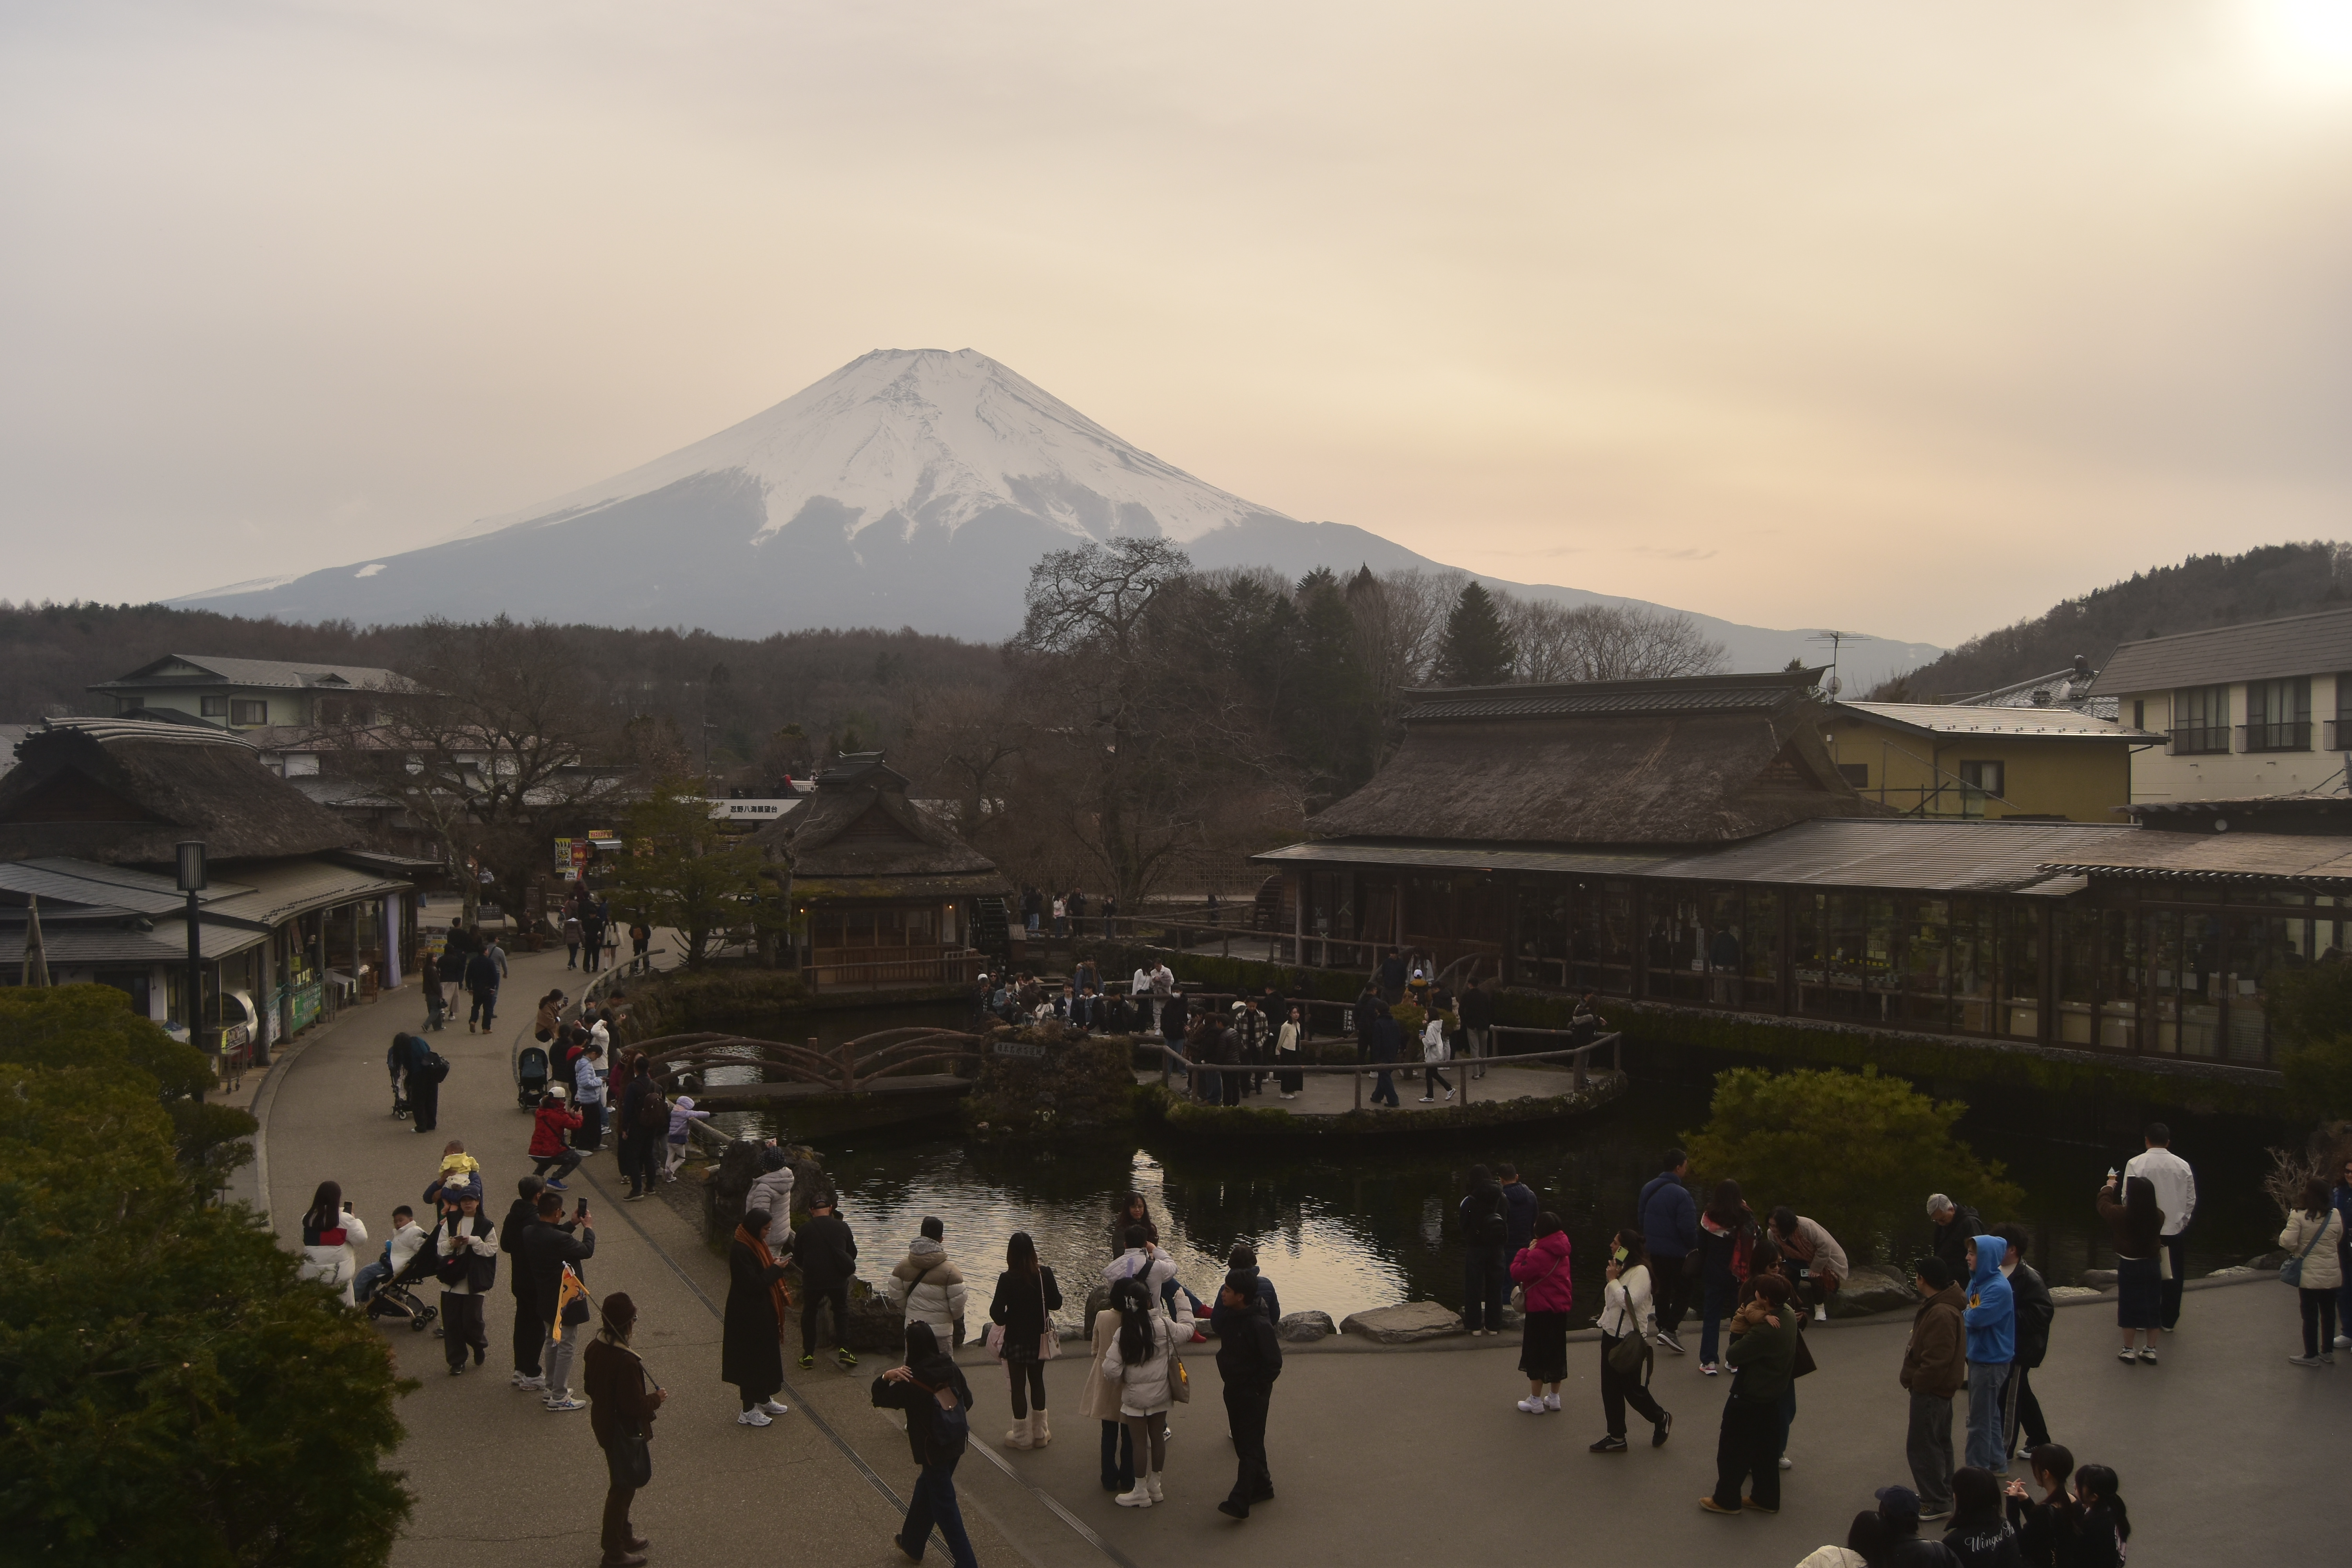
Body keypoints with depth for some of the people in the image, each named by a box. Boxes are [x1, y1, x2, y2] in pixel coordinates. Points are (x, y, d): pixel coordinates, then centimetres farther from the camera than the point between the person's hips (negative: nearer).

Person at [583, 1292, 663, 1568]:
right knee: (623, 1488, 8)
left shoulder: (594, 1348, -5)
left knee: (622, 1484, 26)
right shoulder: (627, 1362, -32)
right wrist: (657, 1398, -10)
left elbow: (589, 1386, 8)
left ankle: (623, 1534, 43)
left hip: (602, 1424, 8)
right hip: (624, 1431, -8)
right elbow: (636, 1406, -27)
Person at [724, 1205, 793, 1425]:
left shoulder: (755, 1244, 5)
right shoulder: (740, 1250, -25)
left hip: (762, 1310, 10)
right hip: (749, 1314, -10)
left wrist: (776, 1264, 3)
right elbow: (753, 1284, -26)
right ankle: (748, 1411, 12)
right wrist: (776, 1268, -19)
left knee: (766, 1355, 20)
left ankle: (765, 1400, 35)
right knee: (751, 1359, 1)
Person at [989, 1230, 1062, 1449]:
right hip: (1039, 1338, 4)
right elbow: (1056, 1304, -1)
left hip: (1016, 1340, -4)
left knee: (1018, 1386, 8)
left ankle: (1022, 1437, 16)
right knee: (1037, 1382, 19)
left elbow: (997, 1314, -20)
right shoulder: (1045, 1274, -11)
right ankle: (1040, 1433, 27)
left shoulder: (1007, 1279, -20)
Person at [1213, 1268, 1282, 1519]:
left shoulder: (1259, 1325, -24)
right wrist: (1227, 1376, 12)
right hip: (1234, 1390, 9)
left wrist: (1257, 1388, -14)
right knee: (1243, 1442, 16)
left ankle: (1239, 1502, -12)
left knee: (1249, 1447, -8)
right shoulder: (1231, 1316, 3)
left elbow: (1274, 1363, -20)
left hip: (1253, 1393, -9)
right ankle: (1262, 1487, 30)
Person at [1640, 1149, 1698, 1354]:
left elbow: (1640, 1218, 12)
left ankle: (1663, 1329, 29)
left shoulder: (1649, 1189, 3)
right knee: (1682, 1290, 5)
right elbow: (1688, 1228, -23)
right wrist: (1694, 1245, -5)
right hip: (1676, 1251, -7)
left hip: (1654, 1248, 7)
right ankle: (1670, 1329, -6)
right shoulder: (1681, 1194, -23)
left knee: (1663, 1288, 20)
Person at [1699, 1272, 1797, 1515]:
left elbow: (1732, 1358, -24)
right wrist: (1759, 1316, -25)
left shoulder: (1763, 1333, -32)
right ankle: (1767, 1498, 31)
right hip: (1773, 1395, 8)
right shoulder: (1788, 1315, -6)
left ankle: (1727, 1500, 20)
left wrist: (1739, 1330, -12)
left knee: (1733, 1449, 9)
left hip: (1749, 1399, -8)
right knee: (1766, 1449, 20)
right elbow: (1750, 1311, -4)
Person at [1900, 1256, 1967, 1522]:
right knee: (1939, 1443, 20)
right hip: (1939, 1389, 11)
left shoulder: (1941, 1314, -27)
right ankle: (1941, 1494, 31)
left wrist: (1916, 1381, -17)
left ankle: (1936, 1503, 0)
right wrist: (1915, 1379, 14)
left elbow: (1937, 1360, -29)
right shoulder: (1938, 1306, 8)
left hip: (1930, 1390, -11)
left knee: (1921, 1446, -5)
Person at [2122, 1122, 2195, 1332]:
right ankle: (2169, 1320, 21)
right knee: (2173, 1277, 13)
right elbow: (2191, 1200, 2)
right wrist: (2181, 1222, 15)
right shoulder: (2182, 1166, -3)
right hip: (2175, 1230, 2)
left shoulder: (2135, 1164, -11)